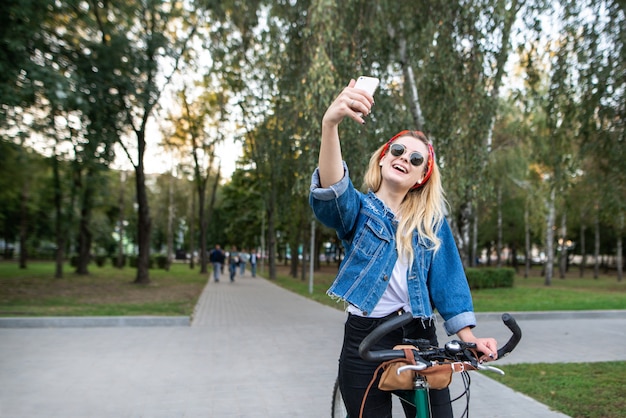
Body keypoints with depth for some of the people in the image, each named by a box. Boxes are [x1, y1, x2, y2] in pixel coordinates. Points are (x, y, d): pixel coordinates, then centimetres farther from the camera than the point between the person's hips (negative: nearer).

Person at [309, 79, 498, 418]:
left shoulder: (432, 221, 7)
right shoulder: (360, 209, -2)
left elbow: (447, 279, 3)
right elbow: (333, 191, -25)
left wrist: (467, 336, -10)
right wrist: (330, 123, -42)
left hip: (420, 338, 3)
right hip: (365, 340, -2)